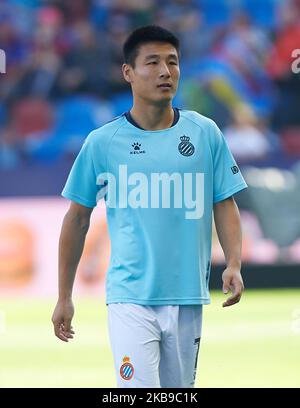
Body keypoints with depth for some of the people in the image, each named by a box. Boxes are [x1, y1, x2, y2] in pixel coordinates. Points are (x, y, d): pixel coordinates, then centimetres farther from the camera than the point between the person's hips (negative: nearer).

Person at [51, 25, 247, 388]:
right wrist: (64, 297, 8)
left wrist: (233, 264, -8)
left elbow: (224, 205, 9)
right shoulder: (102, 142, 0)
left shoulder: (205, 133, 5)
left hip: (188, 300, 3)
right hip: (130, 299, -2)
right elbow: (78, 219, 7)